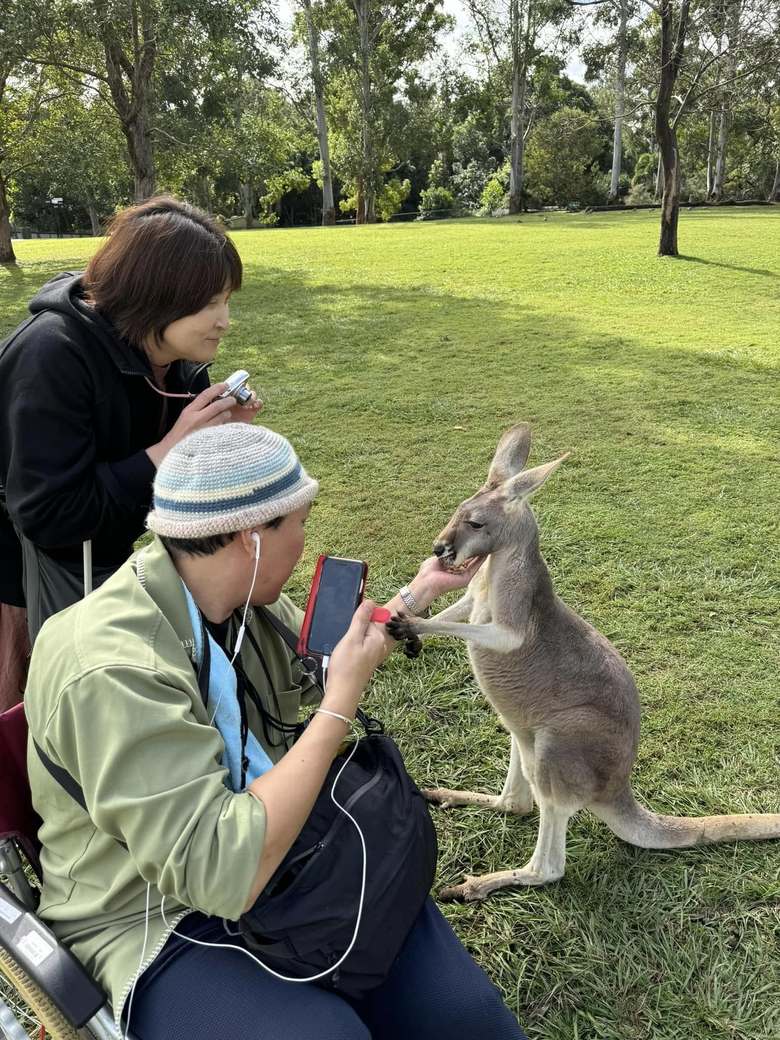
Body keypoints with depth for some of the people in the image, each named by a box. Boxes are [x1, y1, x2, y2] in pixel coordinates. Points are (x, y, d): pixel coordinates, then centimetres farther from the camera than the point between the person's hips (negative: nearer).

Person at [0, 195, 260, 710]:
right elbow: (48, 516, -35)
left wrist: (219, 433, -22)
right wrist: (167, 450, -36)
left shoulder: (181, 357, -11)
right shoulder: (53, 357, -33)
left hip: (95, 550, 6)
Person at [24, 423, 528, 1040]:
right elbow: (219, 874, -31)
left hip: (282, 863, 6)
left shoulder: (244, 598, -4)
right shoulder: (112, 669, -28)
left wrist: (419, 594, 20)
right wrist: (343, 701, -28)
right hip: (160, 925, -6)